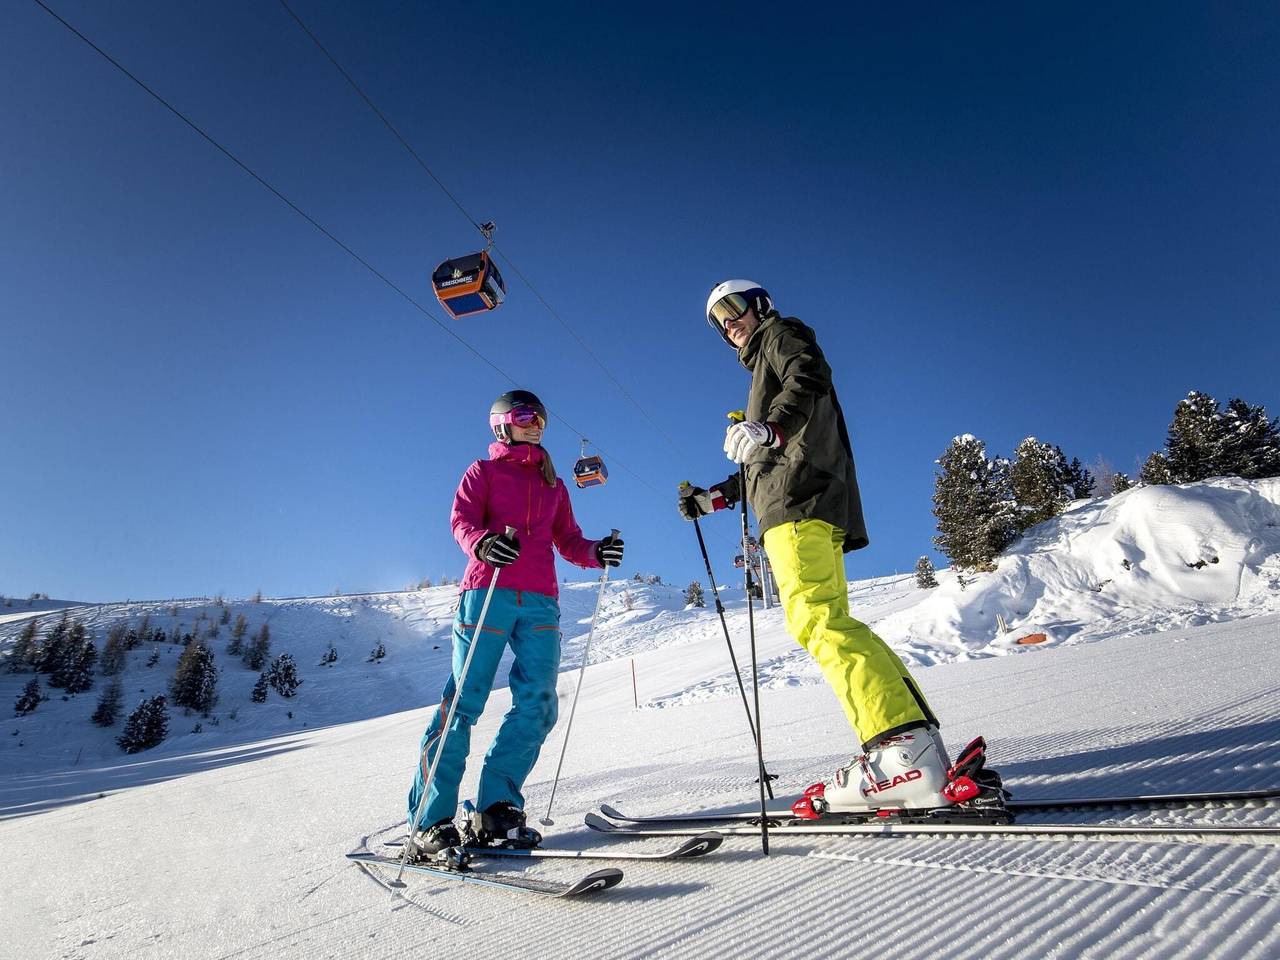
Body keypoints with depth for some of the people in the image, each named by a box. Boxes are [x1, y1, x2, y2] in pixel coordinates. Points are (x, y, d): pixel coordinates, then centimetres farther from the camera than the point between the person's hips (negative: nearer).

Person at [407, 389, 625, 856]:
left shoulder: (553, 484, 25)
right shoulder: (482, 472, 13)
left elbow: (568, 541, 21)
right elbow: (462, 521, -3)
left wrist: (597, 553, -1)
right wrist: (483, 542, -26)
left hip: (541, 602, 4)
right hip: (488, 592, -4)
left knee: (537, 705, -6)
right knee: (464, 700, -7)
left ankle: (496, 807, 4)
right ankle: (430, 818, 1)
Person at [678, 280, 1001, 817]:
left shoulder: (782, 334, 16)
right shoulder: (764, 367, 40)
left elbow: (808, 379, -10)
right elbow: (761, 467, 38)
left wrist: (767, 427, -28)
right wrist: (712, 498, 35)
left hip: (800, 496, -9)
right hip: (801, 504, 10)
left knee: (815, 619, -23)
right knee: (829, 623, -1)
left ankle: (904, 751, -30)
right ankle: (921, 751, -6)